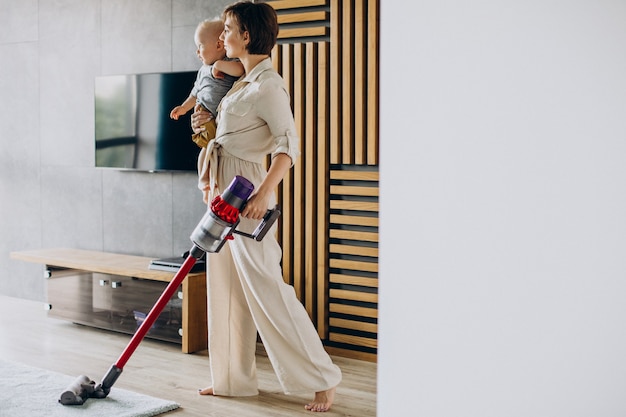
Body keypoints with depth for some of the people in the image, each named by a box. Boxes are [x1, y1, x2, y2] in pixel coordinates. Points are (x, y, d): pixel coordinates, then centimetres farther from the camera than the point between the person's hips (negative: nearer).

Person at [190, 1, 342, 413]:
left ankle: (323, 378, 1)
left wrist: (263, 193, -29)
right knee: (226, 287, 12)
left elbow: (289, 144, -22)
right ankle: (235, 378, 22)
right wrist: (207, 120, 13)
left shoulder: (267, 85, -15)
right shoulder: (244, 82, 14)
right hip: (223, 188, 10)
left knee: (265, 287, -8)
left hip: (247, 190, -10)